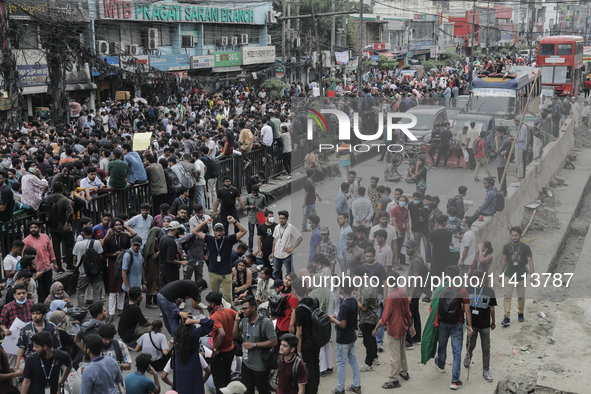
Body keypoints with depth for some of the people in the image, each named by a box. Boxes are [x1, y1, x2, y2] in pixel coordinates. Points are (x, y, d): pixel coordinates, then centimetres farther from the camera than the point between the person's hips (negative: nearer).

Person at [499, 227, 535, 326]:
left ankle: (520, 314, 34)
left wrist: (532, 275, -13)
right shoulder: (506, 247, 1)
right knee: (507, 297, -9)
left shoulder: (525, 248, -4)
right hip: (508, 276, 0)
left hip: (521, 276, 0)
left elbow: (530, 262, -4)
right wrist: (501, 274, 12)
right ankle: (507, 318, -12)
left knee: (521, 297, 11)